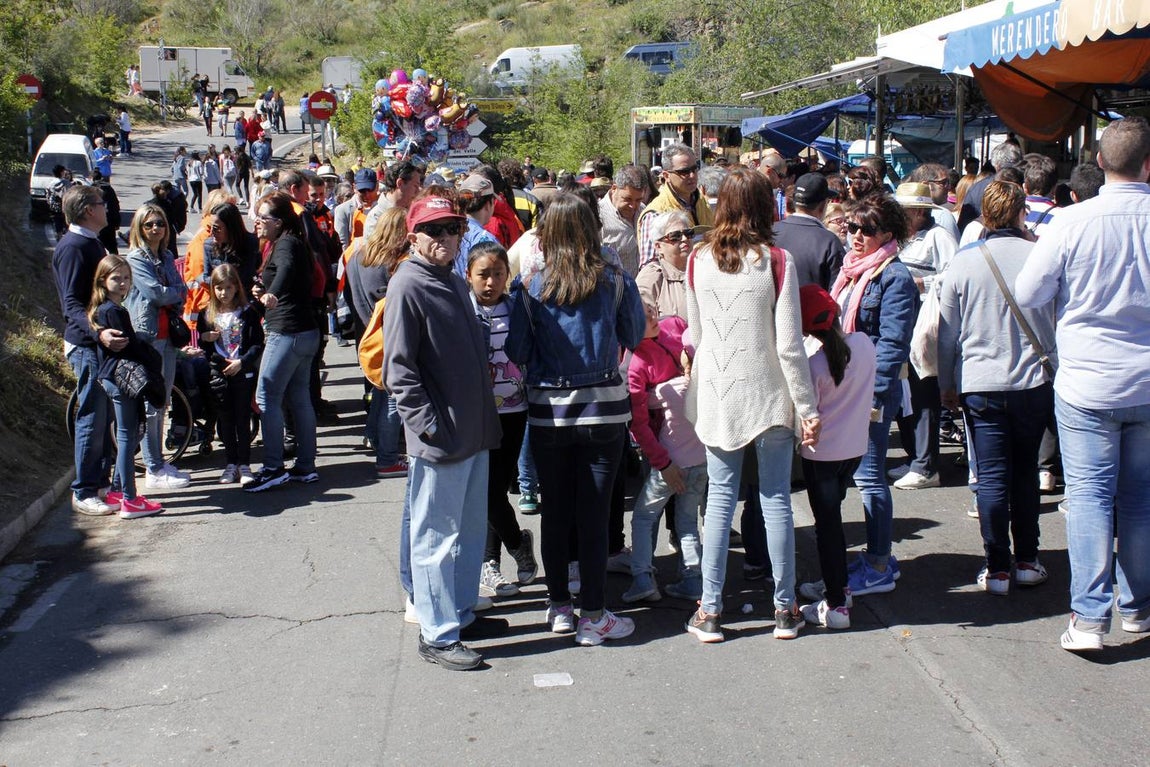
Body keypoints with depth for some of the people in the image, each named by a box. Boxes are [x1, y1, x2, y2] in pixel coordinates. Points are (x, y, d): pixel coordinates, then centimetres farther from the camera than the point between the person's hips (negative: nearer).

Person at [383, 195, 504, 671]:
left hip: (474, 432, 9)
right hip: (439, 437, -9)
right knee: (437, 537, 1)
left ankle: (461, 612, 32)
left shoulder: (455, 283, 14)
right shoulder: (407, 286, -12)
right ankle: (437, 635, 10)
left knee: (471, 529, 18)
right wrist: (428, 423, -20)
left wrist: (484, 417, 17)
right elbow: (398, 367, -17)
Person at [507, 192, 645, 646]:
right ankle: (593, 617, 9)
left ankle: (559, 607, 23)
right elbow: (634, 338, 5)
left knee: (556, 512, 12)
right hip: (604, 408, 0)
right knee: (594, 514, 4)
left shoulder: (530, 289, -8)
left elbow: (518, 353, -3)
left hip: (549, 413, 1)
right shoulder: (616, 282, -7)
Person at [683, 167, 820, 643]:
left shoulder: (699, 261, -1)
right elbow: (789, 344, -11)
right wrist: (807, 408, -5)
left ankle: (709, 609, 10)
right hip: (767, 394, -2)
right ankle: (785, 608, 16)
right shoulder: (777, 261, -10)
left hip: (715, 394, 2)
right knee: (775, 499, 7)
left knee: (720, 498, 9)